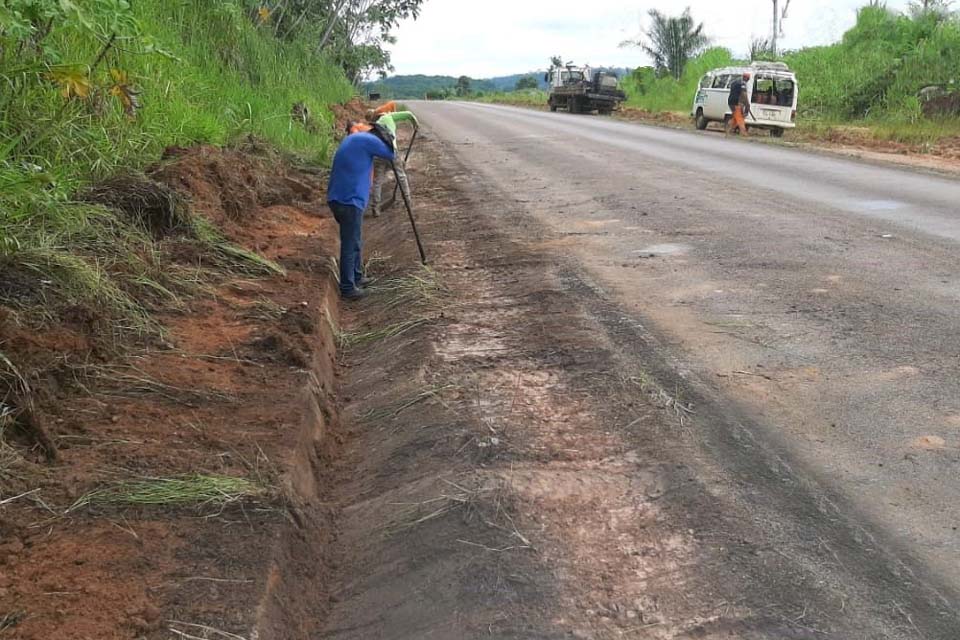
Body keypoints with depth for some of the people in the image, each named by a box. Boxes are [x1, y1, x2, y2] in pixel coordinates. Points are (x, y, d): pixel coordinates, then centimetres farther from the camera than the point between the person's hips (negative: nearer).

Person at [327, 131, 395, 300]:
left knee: (355, 241, 21)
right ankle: (347, 288, 7)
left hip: (336, 198, 9)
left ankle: (356, 277, 34)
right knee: (350, 244, 0)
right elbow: (390, 155, 2)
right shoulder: (368, 140, -8)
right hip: (349, 201, -9)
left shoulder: (350, 139, 18)